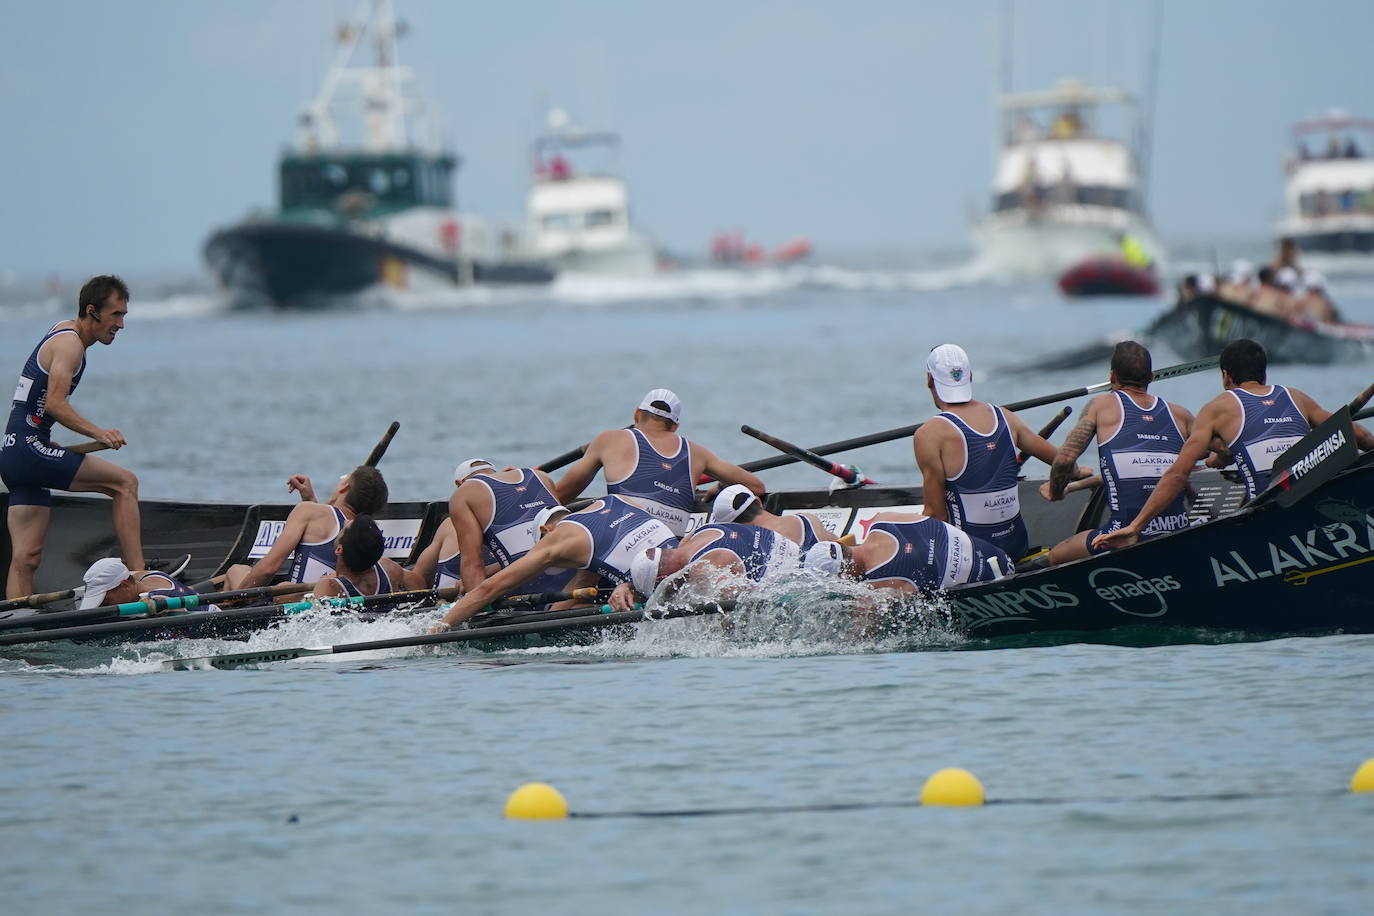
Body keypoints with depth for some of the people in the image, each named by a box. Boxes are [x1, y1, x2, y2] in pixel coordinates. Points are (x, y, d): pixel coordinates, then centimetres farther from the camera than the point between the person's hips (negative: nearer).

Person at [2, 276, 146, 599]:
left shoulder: (61, 332, 20)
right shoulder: (70, 343, -9)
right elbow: (55, 403, -22)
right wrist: (98, 433, -28)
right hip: (28, 451, -10)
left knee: (26, 558, 5)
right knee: (125, 483, -12)